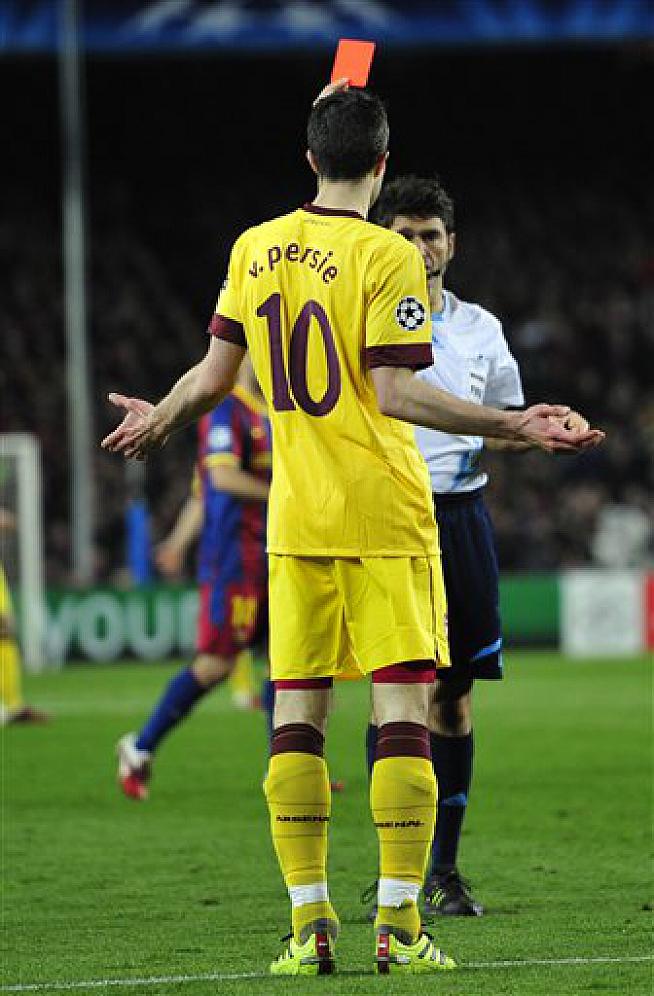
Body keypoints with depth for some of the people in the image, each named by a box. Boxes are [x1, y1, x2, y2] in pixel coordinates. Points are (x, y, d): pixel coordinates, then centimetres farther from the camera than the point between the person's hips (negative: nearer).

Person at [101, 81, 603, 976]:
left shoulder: (254, 249, 6)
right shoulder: (387, 257, -9)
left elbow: (213, 376, 10)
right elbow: (395, 393, -14)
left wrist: (159, 420, 30)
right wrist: (516, 427, -14)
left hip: (295, 522, 5)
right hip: (385, 517, -4)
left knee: (296, 717, 6)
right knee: (402, 711, -2)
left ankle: (310, 924, 2)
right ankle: (398, 925, -7)